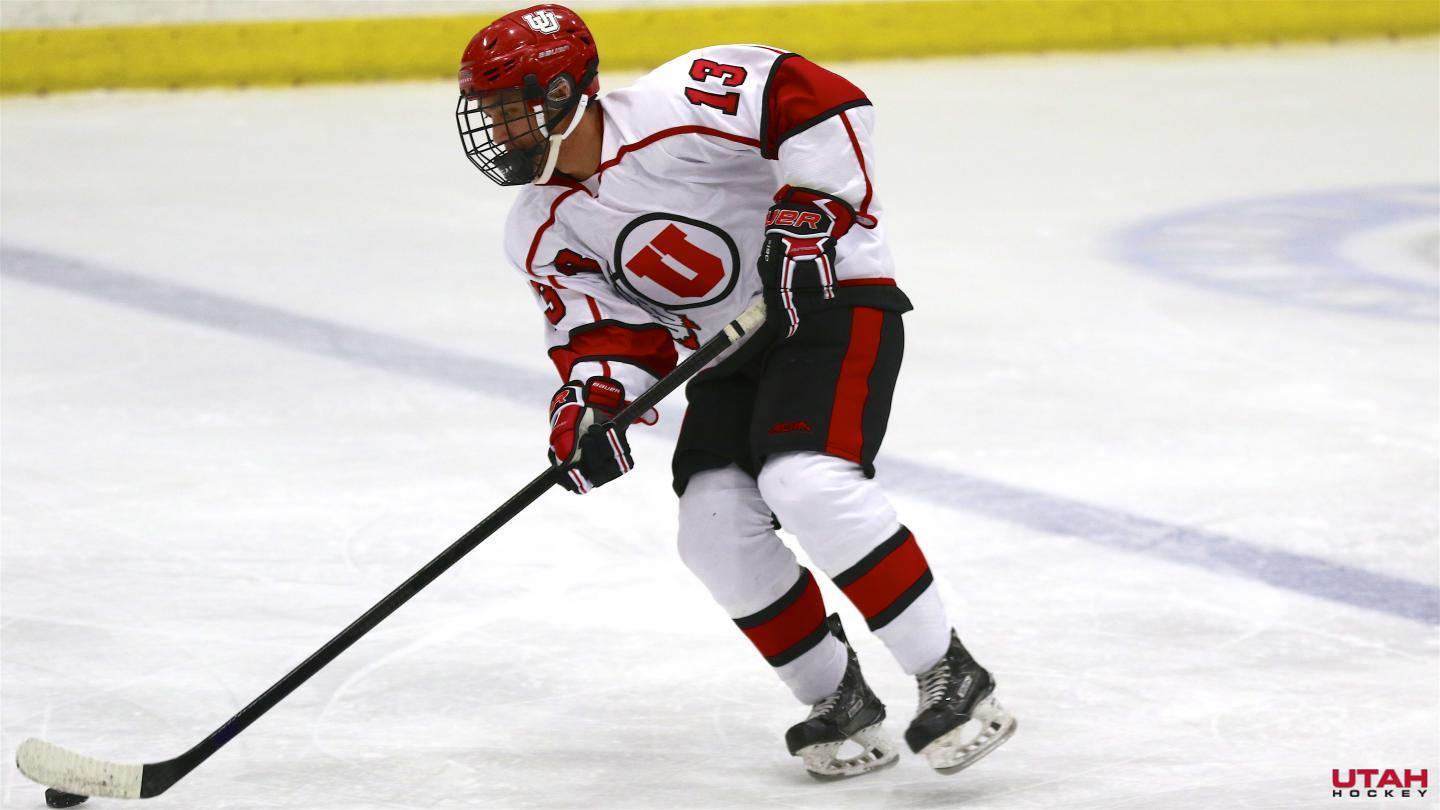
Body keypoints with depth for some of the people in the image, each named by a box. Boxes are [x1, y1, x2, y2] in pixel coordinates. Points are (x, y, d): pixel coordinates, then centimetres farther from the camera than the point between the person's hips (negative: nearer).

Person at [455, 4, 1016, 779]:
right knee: (715, 528, -12)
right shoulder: (542, 234, 1)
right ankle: (841, 703, 5)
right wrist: (589, 401, -24)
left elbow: (822, 102, -23)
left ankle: (953, 679, -18)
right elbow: (607, 328, -4)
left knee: (806, 481, -28)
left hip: (832, 300, -7)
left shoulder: (674, 107, -22)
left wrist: (811, 214, -28)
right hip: (727, 357, 7)